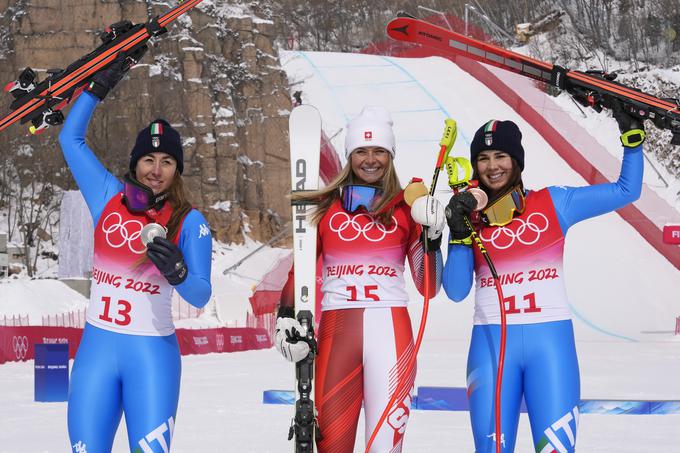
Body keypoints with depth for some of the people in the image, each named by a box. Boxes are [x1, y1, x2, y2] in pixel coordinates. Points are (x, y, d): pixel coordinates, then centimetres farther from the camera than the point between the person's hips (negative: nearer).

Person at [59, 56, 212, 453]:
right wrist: (100, 87, 7)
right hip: (97, 347, 3)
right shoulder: (108, 197, 6)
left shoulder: (190, 222, -2)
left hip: (152, 354, -2)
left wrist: (178, 272, -28)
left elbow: (201, 295, -8)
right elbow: (71, 138, 13)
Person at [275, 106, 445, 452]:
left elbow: (429, 288, 8)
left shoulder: (407, 209, 10)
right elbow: (300, 267, 18)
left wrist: (433, 238, -6)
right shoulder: (327, 206, 12)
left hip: (390, 331, -1)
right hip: (336, 331, 1)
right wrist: (286, 317, 3)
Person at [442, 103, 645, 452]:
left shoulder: (553, 202, 5)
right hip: (491, 344, 1)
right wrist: (459, 235, -9)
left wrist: (632, 135, 0)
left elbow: (626, 190, 8)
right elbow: (456, 292, 2)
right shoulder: (470, 216, 8)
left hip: (550, 341, -1)